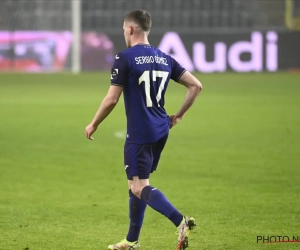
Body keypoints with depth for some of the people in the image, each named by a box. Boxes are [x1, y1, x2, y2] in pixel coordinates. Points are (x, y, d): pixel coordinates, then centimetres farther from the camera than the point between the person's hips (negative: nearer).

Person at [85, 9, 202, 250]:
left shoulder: (125, 58, -10)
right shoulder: (164, 59, 9)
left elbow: (111, 99, -12)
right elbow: (196, 85, 8)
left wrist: (93, 125, 2)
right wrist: (179, 115, 18)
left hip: (139, 134, -7)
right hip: (161, 131, 8)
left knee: (139, 187, -7)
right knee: (137, 184, 18)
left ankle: (181, 221, -27)